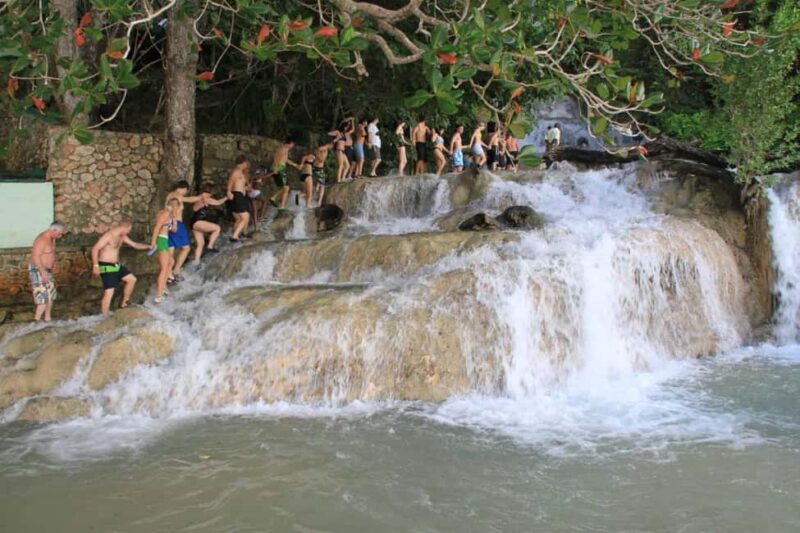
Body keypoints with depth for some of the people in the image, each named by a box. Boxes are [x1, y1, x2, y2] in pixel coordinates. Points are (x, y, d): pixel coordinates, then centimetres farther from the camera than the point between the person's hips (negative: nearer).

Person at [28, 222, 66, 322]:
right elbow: (35, 256, -27)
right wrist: (43, 272, -28)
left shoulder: (52, 238, 8)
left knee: (51, 295, 14)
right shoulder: (42, 239, -21)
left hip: (46, 270, 10)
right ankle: (36, 321, -8)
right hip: (38, 271, -10)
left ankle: (48, 319, 23)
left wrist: (53, 263, 11)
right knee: (44, 297, -13)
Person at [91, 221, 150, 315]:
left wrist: (148, 247, 13)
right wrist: (95, 266, -28)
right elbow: (95, 249, -24)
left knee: (132, 279, 15)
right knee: (109, 293, -12)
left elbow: (134, 245, 21)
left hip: (116, 265, 10)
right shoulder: (109, 235, -20)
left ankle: (124, 304, 26)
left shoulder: (122, 237, 8)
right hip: (107, 267, -10)